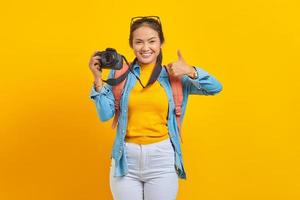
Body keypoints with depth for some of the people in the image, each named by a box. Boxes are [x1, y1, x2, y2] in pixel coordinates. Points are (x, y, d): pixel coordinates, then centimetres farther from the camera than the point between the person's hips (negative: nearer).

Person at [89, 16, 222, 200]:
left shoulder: (173, 75, 3)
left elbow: (216, 88, 0)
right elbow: (105, 115, -2)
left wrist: (190, 71, -14)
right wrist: (98, 78, -9)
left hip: (162, 158, 0)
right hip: (126, 158, 0)